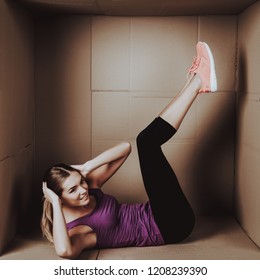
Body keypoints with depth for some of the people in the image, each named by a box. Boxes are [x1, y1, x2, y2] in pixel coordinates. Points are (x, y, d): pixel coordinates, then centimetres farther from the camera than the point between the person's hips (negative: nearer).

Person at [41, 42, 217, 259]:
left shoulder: (88, 186, 4)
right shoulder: (73, 231, -17)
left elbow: (125, 147, 3)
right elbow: (64, 251, -45)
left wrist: (86, 167, -10)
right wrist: (55, 204, -35)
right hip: (172, 227, -8)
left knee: (147, 140, 0)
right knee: (147, 141, -20)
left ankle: (197, 81, 0)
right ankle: (198, 82, -11)